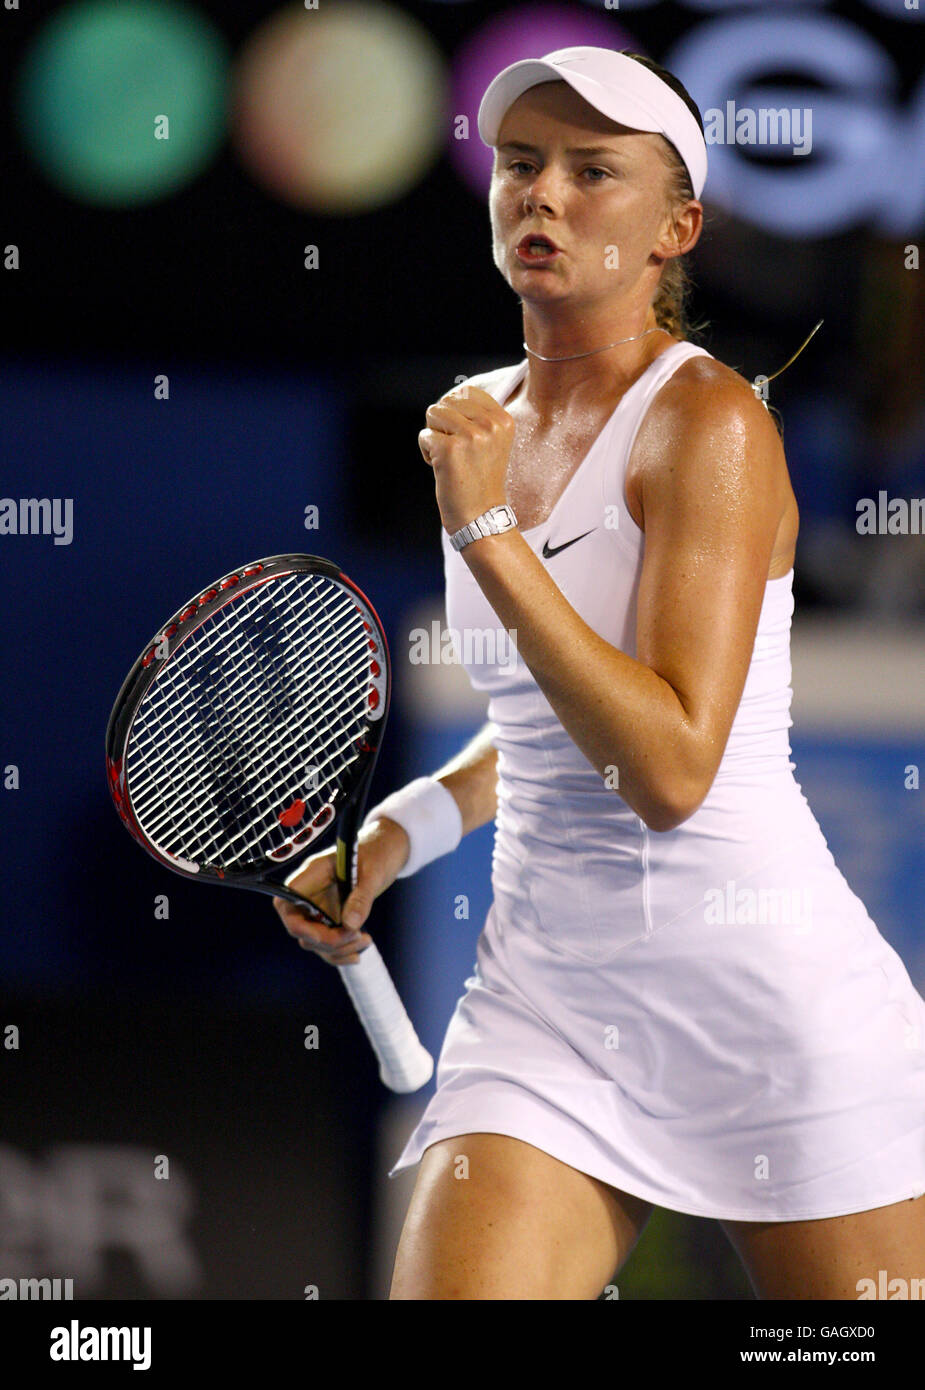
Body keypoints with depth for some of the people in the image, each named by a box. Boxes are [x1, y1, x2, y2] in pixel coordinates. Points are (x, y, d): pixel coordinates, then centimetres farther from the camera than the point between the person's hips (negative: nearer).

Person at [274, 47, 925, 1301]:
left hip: (766, 996, -6)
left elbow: (669, 770, -21)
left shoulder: (709, 421, -11)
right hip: (543, 995, 6)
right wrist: (397, 832, 10)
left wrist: (487, 533, -19)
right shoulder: (481, 421, 11)